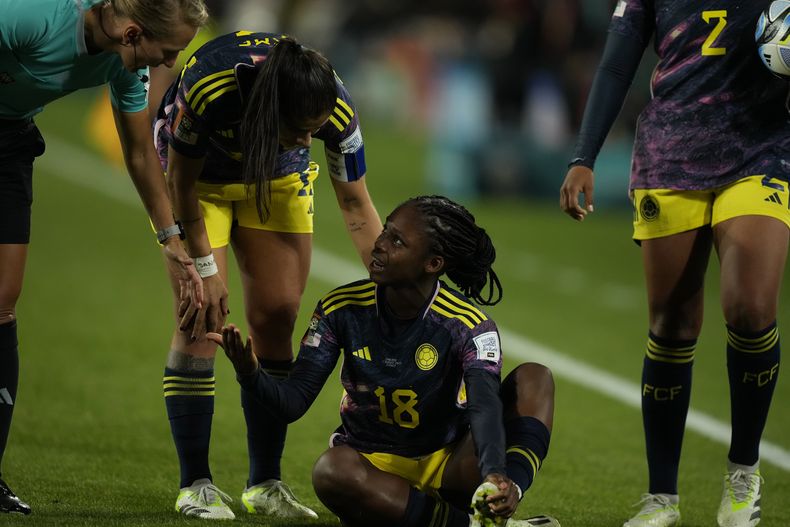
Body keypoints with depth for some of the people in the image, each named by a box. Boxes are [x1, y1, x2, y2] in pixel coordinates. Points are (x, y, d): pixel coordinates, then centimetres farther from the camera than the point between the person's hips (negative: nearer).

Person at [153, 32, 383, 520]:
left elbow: (356, 207, -16)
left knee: (277, 319, -3)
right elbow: (182, 183, -21)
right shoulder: (208, 87, -41)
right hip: (198, 174, -3)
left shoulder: (337, 109, -32)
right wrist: (206, 266, -17)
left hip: (278, 179, 3)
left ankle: (266, 484, 7)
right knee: (202, 319, -13)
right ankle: (195, 485, -7)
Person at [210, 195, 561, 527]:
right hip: (374, 468, 0)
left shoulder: (468, 325, -14)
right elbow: (293, 401, -9)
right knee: (330, 471, -37)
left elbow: (484, 405, -31)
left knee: (533, 377, -20)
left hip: (448, 467, 0)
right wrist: (251, 376, -33)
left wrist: (495, 477, -52)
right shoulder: (343, 308, -7)